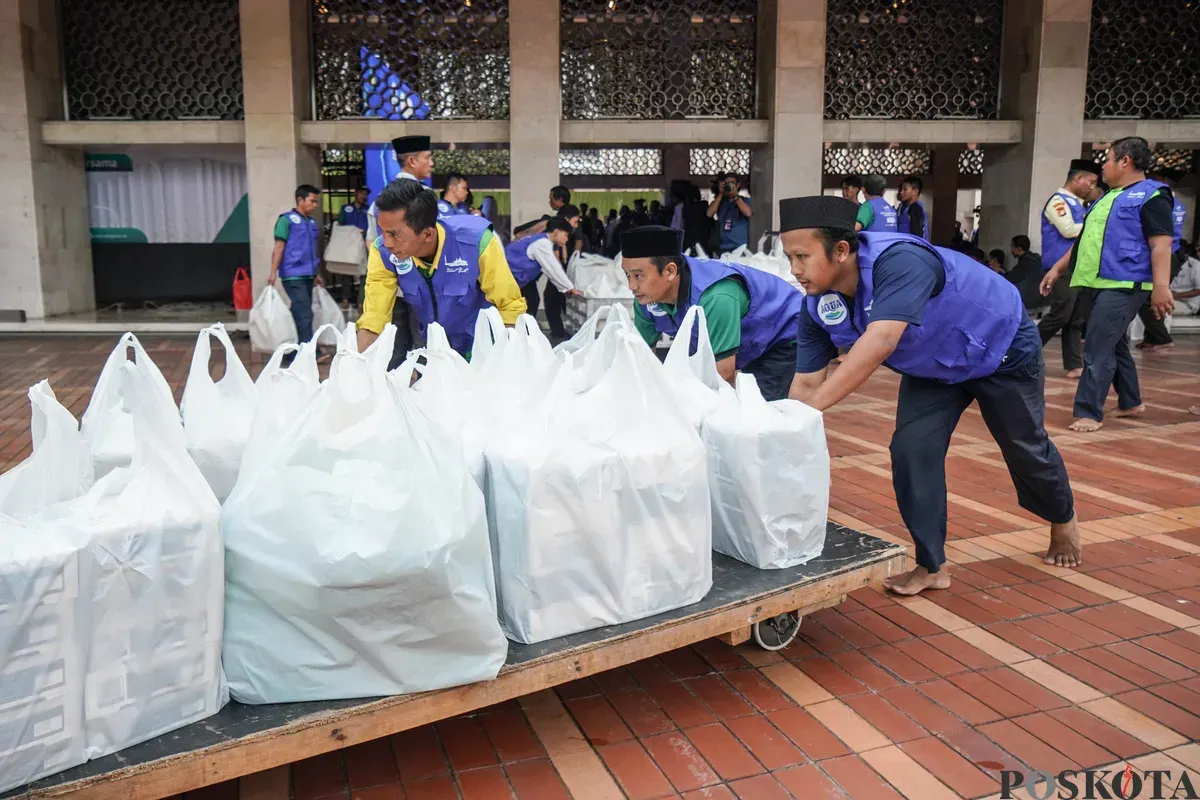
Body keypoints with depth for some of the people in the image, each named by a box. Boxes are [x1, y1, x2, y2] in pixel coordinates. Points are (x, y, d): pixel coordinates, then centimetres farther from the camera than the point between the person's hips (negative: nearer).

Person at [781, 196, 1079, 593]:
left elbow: (880, 341, -55)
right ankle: (931, 566, 5)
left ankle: (1063, 521, 47)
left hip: (1001, 346, -5)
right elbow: (806, 382, -17)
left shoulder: (899, 262, -43)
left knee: (1025, 447, 15)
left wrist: (811, 409, -59)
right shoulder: (817, 308, -20)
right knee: (911, 450, -11)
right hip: (934, 366, 5)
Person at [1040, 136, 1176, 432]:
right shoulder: (1108, 198, 20)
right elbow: (1086, 240, 25)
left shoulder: (1151, 195, -8)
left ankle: (1089, 413, -8)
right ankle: (1131, 403, 32)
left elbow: (1160, 245, -17)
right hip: (1099, 284, 9)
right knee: (1114, 346, 18)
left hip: (1123, 286, -9)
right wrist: (1058, 269, 22)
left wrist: (1161, 286, -25)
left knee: (1098, 350, -12)